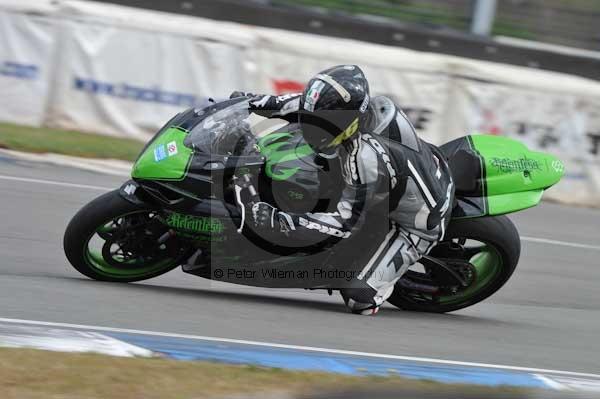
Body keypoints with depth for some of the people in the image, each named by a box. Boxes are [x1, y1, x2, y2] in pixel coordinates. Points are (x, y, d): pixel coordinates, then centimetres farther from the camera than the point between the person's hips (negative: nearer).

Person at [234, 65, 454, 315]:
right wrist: (257, 102, -4)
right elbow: (310, 103, 1)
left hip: (418, 224, -8)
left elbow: (348, 222, -30)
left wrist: (281, 221, -34)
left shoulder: (365, 158, -41)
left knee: (359, 298, -14)